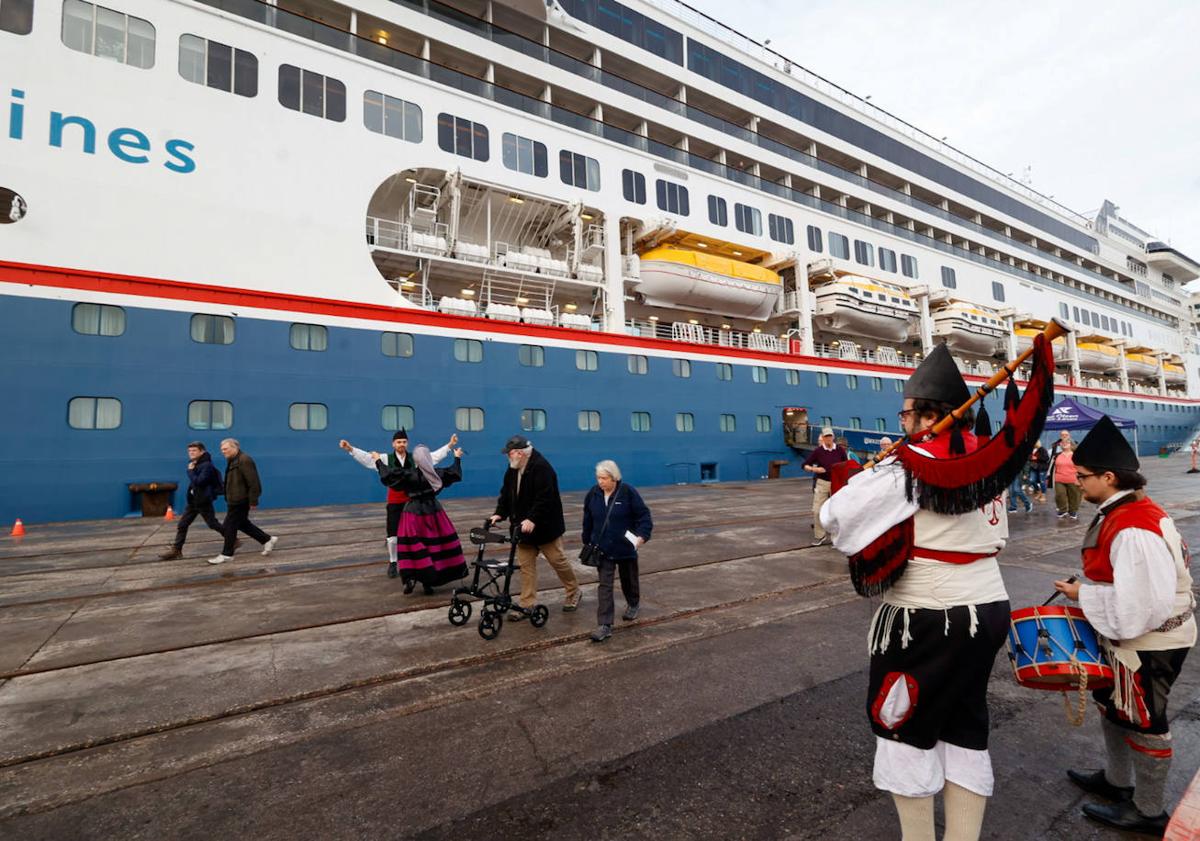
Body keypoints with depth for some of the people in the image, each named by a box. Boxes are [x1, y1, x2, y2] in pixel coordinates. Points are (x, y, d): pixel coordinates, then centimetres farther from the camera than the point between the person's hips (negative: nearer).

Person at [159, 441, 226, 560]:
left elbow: (198, 481, -27)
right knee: (182, 525, 6)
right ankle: (176, 550, 12)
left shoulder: (207, 465, -18)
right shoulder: (196, 464, 9)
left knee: (213, 524, 2)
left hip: (203, 501, -8)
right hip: (193, 501, 9)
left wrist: (190, 471, -18)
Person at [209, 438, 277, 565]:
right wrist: (228, 497, 20)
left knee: (230, 526, -2)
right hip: (235, 499, 10)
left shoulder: (244, 460, -19)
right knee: (242, 523, 16)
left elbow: (253, 482, -23)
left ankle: (227, 554, 11)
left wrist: (253, 501, -22)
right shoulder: (232, 461, 13)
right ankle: (267, 540, 23)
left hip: (240, 500, -10)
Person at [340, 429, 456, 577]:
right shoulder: (386, 459, 1)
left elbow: (435, 456, 1)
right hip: (394, 503, -1)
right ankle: (392, 563, 21)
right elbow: (367, 457, -7)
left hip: (412, 502, 1)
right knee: (393, 535, 1)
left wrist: (450, 445, -7)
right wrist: (350, 449, -18)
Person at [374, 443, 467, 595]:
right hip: (433, 511, 2)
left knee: (413, 546, 3)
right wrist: (457, 458, 28)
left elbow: (388, 473, -7)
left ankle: (410, 578, -5)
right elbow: (455, 473, 12)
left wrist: (378, 460, 9)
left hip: (414, 512, -2)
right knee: (435, 545, 8)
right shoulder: (437, 473, -4)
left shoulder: (409, 474, -13)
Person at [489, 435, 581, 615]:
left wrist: (532, 519, -34)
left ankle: (574, 593, 27)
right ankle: (527, 604, 14)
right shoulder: (513, 469, 6)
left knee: (558, 561, 6)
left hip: (545, 526, -7)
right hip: (523, 527, 7)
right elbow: (506, 494, 10)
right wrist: (500, 513, -2)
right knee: (525, 565, 6)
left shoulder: (541, 467, -20)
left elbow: (545, 498, -28)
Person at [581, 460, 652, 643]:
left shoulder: (628, 492, -15)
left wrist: (642, 535, -26)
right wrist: (587, 542, 13)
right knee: (604, 585, -2)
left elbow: (644, 515, -12)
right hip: (603, 549, 2)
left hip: (626, 548, -1)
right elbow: (588, 521, 7)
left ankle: (633, 604, 49)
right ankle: (605, 625, 1)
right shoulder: (593, 494, -4)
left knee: (629, 580, 19)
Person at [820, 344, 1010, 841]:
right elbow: (996, 538, 14)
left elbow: (835, 516, -21)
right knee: (964, 725, 19)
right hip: (989, 608, 8)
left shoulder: (912, 465, -19)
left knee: (905, 726, 12)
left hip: (927, 619, -7)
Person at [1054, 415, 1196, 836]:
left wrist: (1082, 594, -20)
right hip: (1129, 633, 10)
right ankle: (1116, 780, 42)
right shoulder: (1122, 511, 1)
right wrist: (1087, 588, 6)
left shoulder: (1133, 529, -31)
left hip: (1149, 640, -10)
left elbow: (1143, 603, -31)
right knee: (1112, 703, 23)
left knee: (1143, 721, 8)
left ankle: (1148, 812, 28)